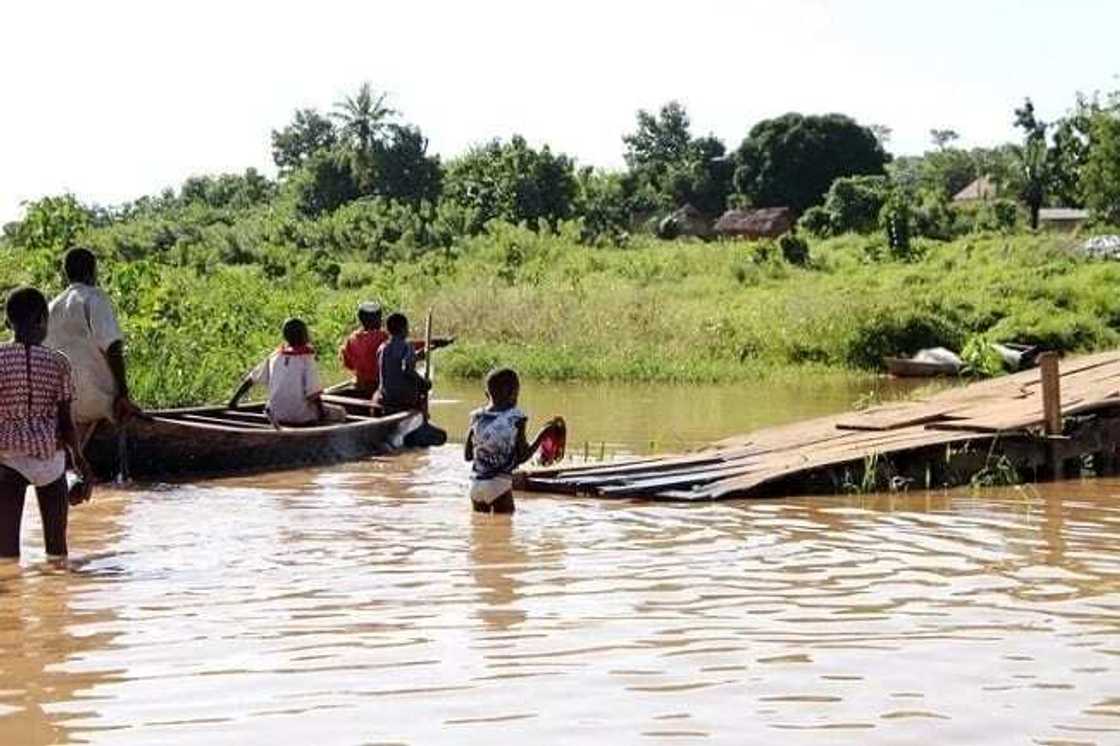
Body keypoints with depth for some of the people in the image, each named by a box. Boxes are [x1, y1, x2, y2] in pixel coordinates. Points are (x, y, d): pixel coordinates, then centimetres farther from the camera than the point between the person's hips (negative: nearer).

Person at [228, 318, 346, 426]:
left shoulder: (274, 357, 1)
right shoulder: (307, 360, -14)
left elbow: (251, 379, 5)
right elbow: (314, 394, -19)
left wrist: (234, 400, 16)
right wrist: (322, 413, -4)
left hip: (278, 417, 5)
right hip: (303, 418, -5)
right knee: (340, 413, 15)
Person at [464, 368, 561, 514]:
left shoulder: (477, 417, 6)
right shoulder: (516, 418, -6)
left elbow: (467, 455, 9)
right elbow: (523, 456, -5)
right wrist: (542, 435, 4)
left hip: (476, 484, 5)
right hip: (500, 485, -5)